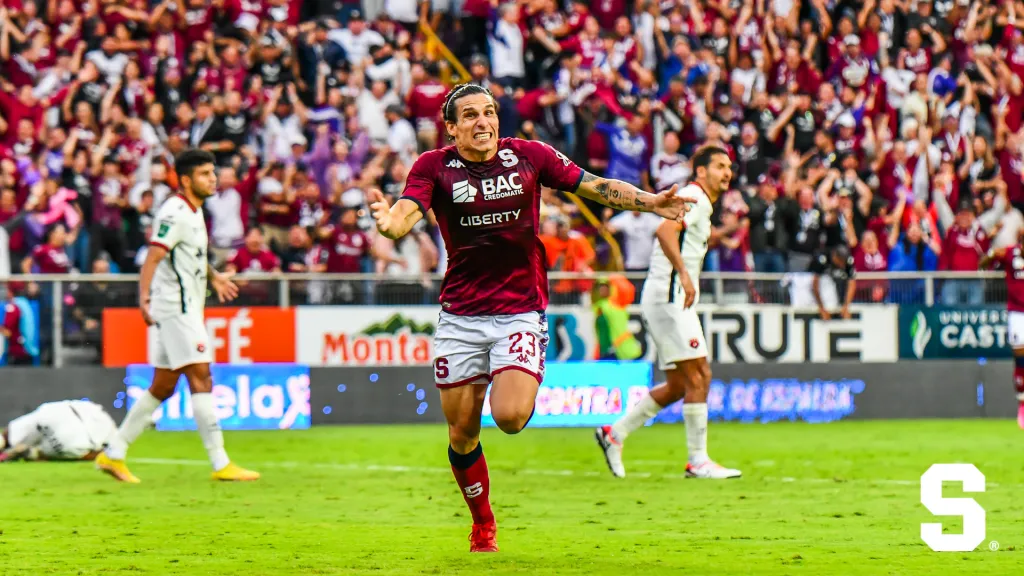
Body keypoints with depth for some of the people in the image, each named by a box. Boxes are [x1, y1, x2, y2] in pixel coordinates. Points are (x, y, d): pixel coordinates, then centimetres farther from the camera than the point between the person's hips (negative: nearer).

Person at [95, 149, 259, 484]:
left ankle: (113, 454, 16)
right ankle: (220, 464, -14)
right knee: (200, 377, -12)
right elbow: (153, 257, -24)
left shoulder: (194, 211, 16)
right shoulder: (175, 213, -15)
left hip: (187, 308, 10)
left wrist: (213, 277, 34)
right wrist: (144, 297, -35)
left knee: (163, 386, 11)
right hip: (176, 308, -10)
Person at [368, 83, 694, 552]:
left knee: (509, 417, -20)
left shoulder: (529, 156, -1)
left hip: (520, 311, -1)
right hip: (460, 316, 1)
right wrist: (388, 222, -42)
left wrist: (649, 202, -10)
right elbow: (407, 214, -18)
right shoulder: (434, 167, -3)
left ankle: (525, 392, 17)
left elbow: (594, 187, 3)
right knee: (461, 432, 4)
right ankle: (483, 523, 27)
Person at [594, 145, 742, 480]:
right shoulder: (694, 198, -10)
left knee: (678, 385, 11)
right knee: (698, 377, -11)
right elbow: (664, 230, -27)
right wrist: (683, 274, -35)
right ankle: (698, 461, -9)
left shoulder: (701, 204, 21)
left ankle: (614, 434, 17)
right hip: (669, 294, -11)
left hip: (676, 298, 11)